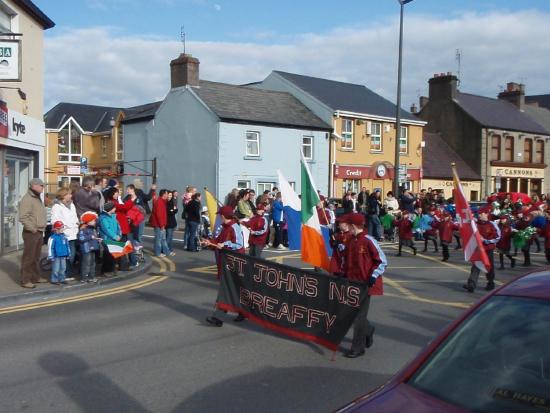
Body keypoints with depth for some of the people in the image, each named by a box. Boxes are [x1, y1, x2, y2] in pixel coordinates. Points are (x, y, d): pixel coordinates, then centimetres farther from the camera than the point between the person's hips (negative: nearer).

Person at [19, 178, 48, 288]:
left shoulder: (37, 198, 16)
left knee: (36, 257, 17)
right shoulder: (27, 199, -15)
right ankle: (25, 280, 1)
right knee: (28, 257, -4)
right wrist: (32, 229, -21)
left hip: (39, 232, 9)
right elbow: (23, 217, -22)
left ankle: (36, 277, 27)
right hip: (31, 233, -9)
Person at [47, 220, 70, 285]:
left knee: (63, 268, 13)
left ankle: (61, 279, 23)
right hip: (56, 256, -7)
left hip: (63, 256, 7)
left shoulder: (64, 236, 8)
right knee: (56, 269, -4)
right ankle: (54, 280, 6)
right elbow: (50, 247, -13)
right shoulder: (53, 238, -13)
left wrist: (68, 254, 19)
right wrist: (51, 256, -14)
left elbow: (67, 245, 18)